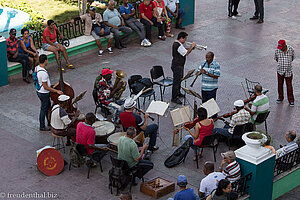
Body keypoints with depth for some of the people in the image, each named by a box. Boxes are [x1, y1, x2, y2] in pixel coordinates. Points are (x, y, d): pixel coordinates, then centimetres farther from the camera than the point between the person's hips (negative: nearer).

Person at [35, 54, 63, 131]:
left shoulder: (36, 68, -4)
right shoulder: (43, 73, -32)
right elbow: (45, 87, -26)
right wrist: (56, 91, -19)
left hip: (39, 91, 9)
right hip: (44, 93, -9)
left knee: (48, 106, 25)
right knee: (44, 109, 8)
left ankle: (49, 123, 41)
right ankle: (42, 127, 24)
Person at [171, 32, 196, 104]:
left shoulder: (178, 44, 9)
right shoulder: (178, 45, -25)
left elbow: (184, 50, 18)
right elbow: (186, 53, -23)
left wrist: (190, 48, 3)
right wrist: (192, 47, -13)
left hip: (180, 65, 11)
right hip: (177, 66, -11)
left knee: (179, 80, 24)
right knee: (176, 81, -5)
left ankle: (178, 93, 41)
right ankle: (174, 98, 0)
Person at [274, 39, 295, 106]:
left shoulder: (291, 49, -11)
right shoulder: (277, 50, -10)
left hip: (288, 71, -1)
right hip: (280, 70, 1)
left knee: (289, 85, 3)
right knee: (280, 84, 12)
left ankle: (291, 100, 13)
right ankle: (280, 98, 31)